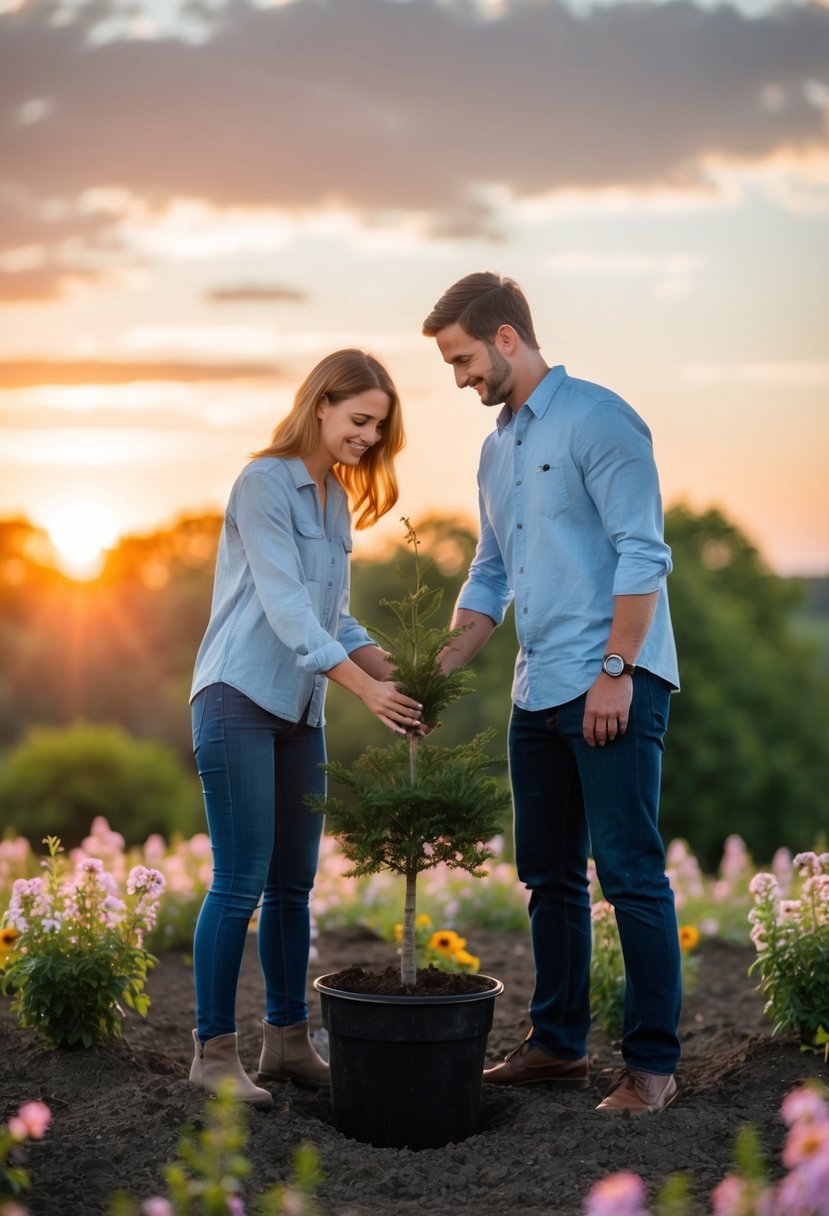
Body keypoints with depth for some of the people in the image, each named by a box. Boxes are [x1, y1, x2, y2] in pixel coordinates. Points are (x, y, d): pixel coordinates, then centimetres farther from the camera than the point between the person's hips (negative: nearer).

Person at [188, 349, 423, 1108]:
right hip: (241, 700, -8)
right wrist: (367, 689, -22)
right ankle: (213, 1051, 2)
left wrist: (400, 675, 1)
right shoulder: (265, 483, -10)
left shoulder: (336, 501, 14)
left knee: (294, 883, 10)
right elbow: (284, 605, -18)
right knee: (241, 883, -6)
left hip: (301, 709, 8)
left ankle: (287, 1038, 19)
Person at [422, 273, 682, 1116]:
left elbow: (643, 555, -15)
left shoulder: (598, 420, -9)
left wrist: (617, 673, -19)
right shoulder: (496, 450, 18)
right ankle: (557, 1044, 22)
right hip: (539, 692, 9)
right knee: (548, 874, 12)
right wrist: (438, 671, 13)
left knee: (630, 873, -7)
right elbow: (491, 575, 23)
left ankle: (652, 1063, -1)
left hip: (612, 688, -9)